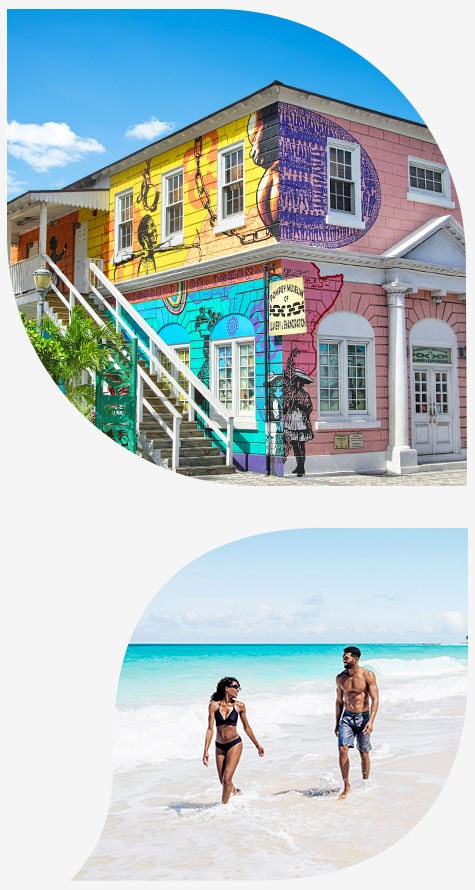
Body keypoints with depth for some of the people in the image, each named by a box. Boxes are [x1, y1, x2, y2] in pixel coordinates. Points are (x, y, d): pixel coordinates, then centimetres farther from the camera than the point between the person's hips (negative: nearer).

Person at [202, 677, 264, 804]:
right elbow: (210, 729, -9)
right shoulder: (214, 705, -7)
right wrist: (206, 750, -16)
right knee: (223, 781, 13)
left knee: (226, 779, -12)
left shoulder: (239, 706, -4)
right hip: (219, 746, 2)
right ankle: (235, 790, 45)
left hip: (235, 744, -2)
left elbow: (246, 727, 8)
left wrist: (258, 745, 16)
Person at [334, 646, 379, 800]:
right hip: (347, 717, 3)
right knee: (342, 749, -12)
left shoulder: (368, 675, -9)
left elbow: (375, 699, -12)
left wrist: (371, 721, -23)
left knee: (364, 753, 3)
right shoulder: (340, 678, 3)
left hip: (363, 717, -2)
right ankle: (346, 787, -3)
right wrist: (337, 723, 14)